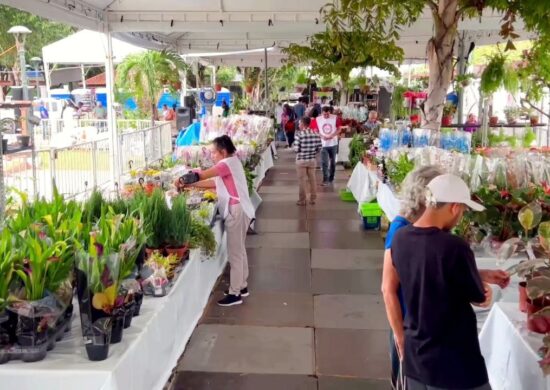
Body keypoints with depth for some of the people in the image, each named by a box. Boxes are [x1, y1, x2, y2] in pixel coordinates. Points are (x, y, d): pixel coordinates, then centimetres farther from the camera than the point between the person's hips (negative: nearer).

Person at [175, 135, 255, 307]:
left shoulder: (228, 163, -15)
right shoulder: (230, 163, 16)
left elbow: (203, 175, -20)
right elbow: (213, 182, 12)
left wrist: (183, 180, -8)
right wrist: (189, 184, 5)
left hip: (236, 211, -11)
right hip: (236, 210, 11)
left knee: (234, 253, -5)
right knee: (239, 250, 18)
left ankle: (235, 294, 1)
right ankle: (241, 286, 29)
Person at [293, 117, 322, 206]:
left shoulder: (299, 134, -17)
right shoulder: (316, 134, -4)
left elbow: (296, 149, -18)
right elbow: (319, 147, -2)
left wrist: (301, 151, 5)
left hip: (301, 160, -4)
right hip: (312, 160, 4)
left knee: (302, 180, 6)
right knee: (312, 179, 14)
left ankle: (302, 200, 12)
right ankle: (313, 199, 21)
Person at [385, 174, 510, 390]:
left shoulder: (400, 238, -4)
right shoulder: (455, 247, -25)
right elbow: (483, 299, -10)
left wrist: (481, 275, 14)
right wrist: (484, 284, 12)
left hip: (415, 355, 7)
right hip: (454, 363, -6)